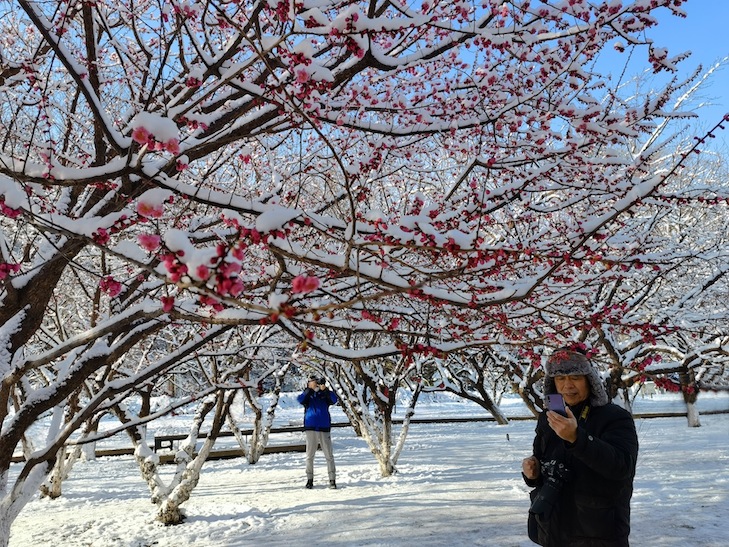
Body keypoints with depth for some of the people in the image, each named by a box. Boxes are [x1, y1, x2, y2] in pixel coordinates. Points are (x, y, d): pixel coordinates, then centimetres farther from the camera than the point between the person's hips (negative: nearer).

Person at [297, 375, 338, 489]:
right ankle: (309, 479, 15)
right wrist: (310, 389, -24)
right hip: (310, 428, 0)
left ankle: (332, 479, 4)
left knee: (329, 455, -1)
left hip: (324, 428, 0)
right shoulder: (307, 395, 8)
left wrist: (325, 389, -23)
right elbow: (300, 400, -14)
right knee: (309, 455, 5)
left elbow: (334, 400, -10)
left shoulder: (325, 394, 8)